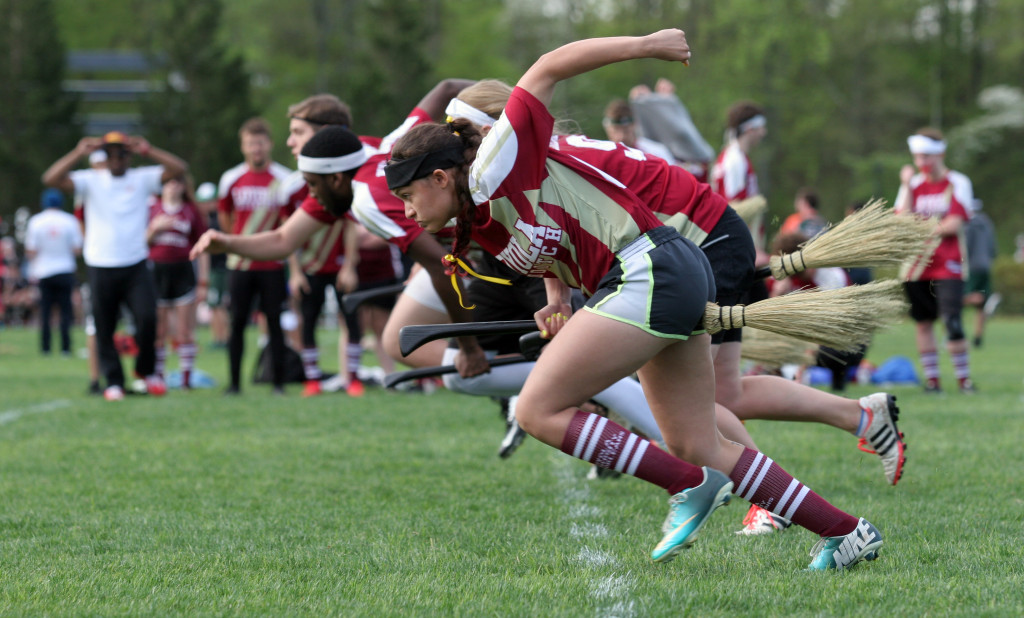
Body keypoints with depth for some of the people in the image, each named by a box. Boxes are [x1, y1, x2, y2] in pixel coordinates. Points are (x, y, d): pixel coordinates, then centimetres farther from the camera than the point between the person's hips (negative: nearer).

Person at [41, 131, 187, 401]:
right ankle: (113, 382, 15)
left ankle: (147, 370, 8)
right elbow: (51, 179, -9)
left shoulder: (143, 178, 6)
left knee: (147, 318, -15)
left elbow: (178, 168, -4)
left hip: (136, 265, 0)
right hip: (101, 267, 0)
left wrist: (147, 150, -13)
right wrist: (79, 153, -17)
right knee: (104, 329, 3)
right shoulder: (91, 181, 3)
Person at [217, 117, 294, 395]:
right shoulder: (231, 179, 2)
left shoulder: (283, 179, -4)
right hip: (240, 265, 2)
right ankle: (234, 381, 8)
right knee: (237, 322, 1)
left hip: (272, 265, -2)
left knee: (274, 321, -1)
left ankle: (277, 382, 4)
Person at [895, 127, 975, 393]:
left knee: (952, 322, -14)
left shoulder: (957, 183, 0)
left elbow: (955, 224, -10)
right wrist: (906, 186, -8)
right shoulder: (914, 183, 10)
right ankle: (931, 379, 12)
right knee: (923, 322, 5)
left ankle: (964, 378, -6)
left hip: (947, 264, -4)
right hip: (916, 266, 4)